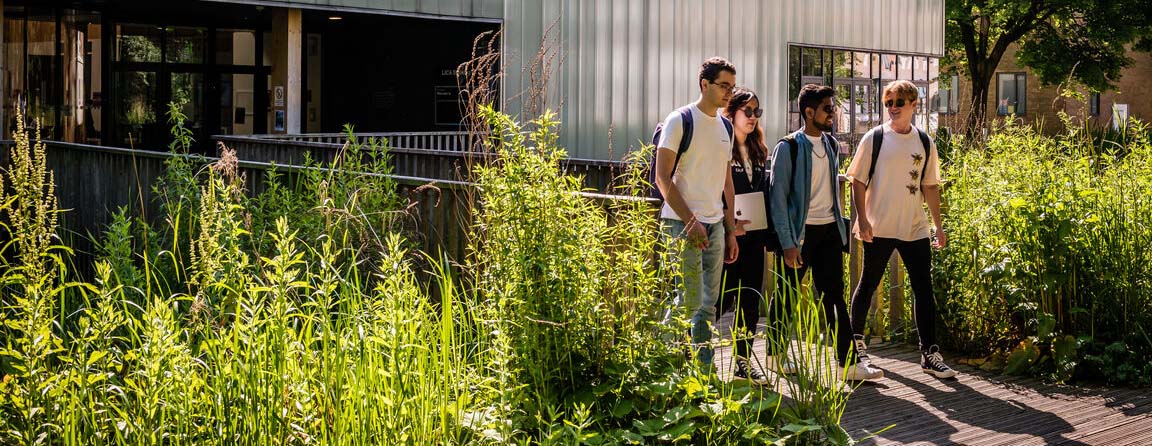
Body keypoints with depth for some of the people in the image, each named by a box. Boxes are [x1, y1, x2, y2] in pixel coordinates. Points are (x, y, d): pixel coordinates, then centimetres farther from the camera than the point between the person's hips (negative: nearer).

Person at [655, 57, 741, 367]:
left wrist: (731, 232, 15)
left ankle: (705, 370, 19)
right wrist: (690, 221, -17)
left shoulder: (725, 127, 14)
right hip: (684, 224, -7)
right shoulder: (680, 121, -8)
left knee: (709, 303, 10)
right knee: (689, 301, -11)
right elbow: (663, 178, -12)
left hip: (715, 225, 7)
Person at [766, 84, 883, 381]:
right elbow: (778, 197, -11)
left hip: (829, 231, 6)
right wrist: (788, 243, -16)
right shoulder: (788, 148, -10)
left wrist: (840, 226, 15)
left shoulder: (831, 145, 10)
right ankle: (777, 354, 21)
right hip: (799, 232, -5)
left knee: (834, 297, 4)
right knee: (786, 297, 6)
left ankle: (849, 363, 3)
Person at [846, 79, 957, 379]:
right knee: (868, 285, 8)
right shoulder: (874, 138, -2)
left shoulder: (924, 143, 8)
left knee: (924, 290, 0)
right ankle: (856, 339, 26)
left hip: (915, 230, 3)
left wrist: (938, 225, 10)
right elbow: (858, 181, -3)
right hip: (879, 229, -3)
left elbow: (930, 186, 14)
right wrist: (862, 220, -12)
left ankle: (929, 354, 5)